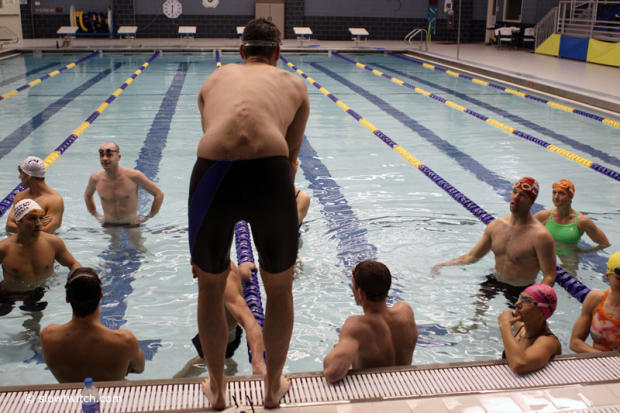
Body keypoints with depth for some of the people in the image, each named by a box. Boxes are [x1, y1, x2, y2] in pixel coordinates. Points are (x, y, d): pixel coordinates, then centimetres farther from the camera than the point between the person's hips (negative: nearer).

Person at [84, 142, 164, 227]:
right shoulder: (95, 179, -5)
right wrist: (96, 215, 13)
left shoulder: (133, 176, -15)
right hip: (108, 226, 3)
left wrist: (148, 217, -5)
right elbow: (87, 195, 20)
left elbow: (159, 195, -5)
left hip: (131, 226, -3)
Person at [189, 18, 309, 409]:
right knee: (280, 288, 25)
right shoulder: (294, 83, 28)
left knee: (210, 287, 27)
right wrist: (283, 199, 48)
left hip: (212, 170, 1)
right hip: (269, 171, -1)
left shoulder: (215, 78, 32)